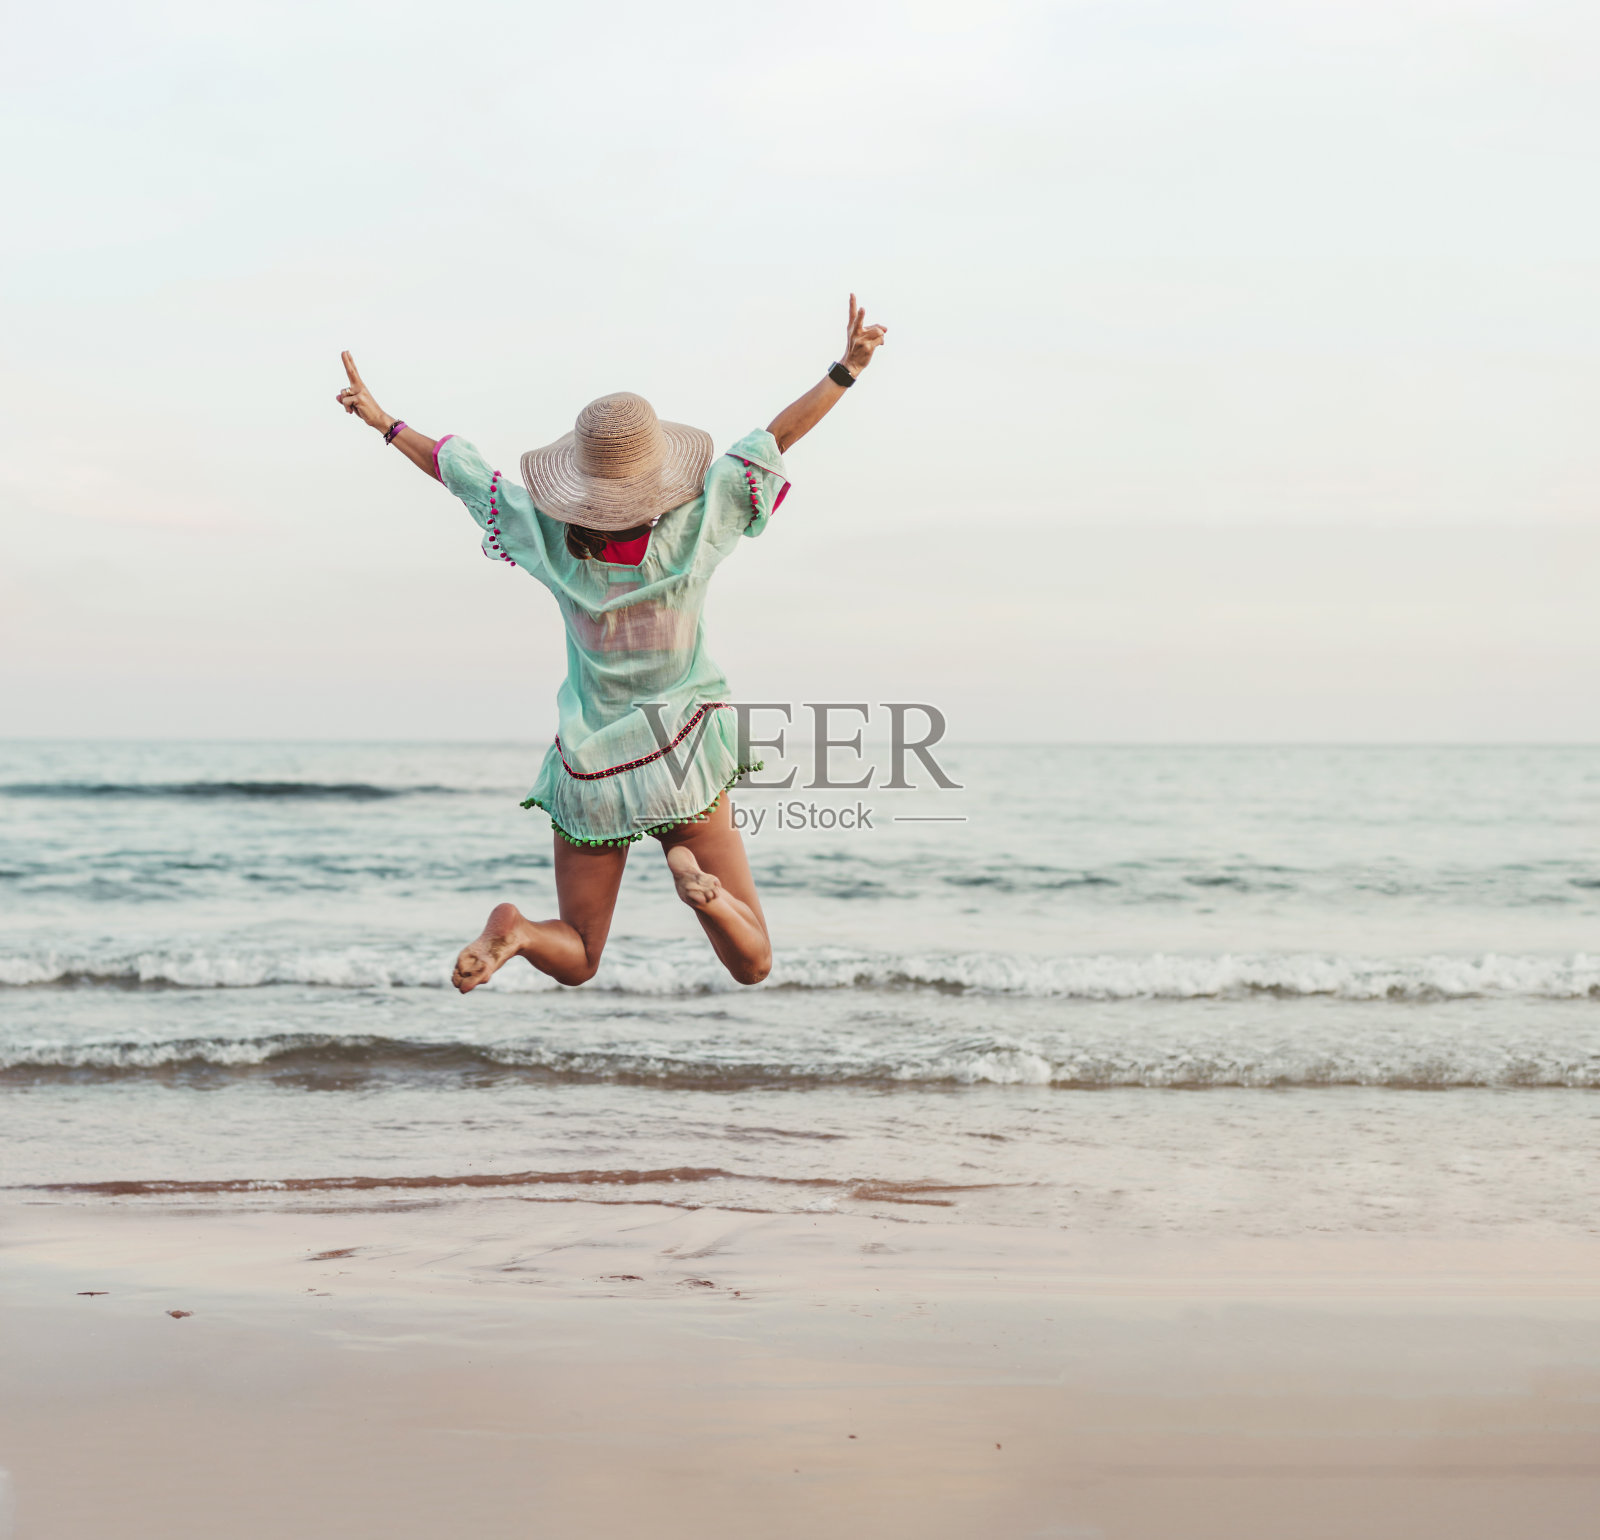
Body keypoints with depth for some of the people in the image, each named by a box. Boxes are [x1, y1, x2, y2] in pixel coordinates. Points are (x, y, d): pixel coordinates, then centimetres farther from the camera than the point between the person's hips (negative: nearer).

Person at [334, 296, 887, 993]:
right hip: (685, 766, -2)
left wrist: (384, 421, 17)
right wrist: (845, 371, -5)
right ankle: (695, 875, -30)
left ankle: (515, 930, -18)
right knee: (752, 964, 2)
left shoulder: (550, 539, -8)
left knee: (576, 959, 17)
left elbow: (463, 471, 5)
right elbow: (776, 437, -10)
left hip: (590, 773, 2)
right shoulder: (692, 529, -13)